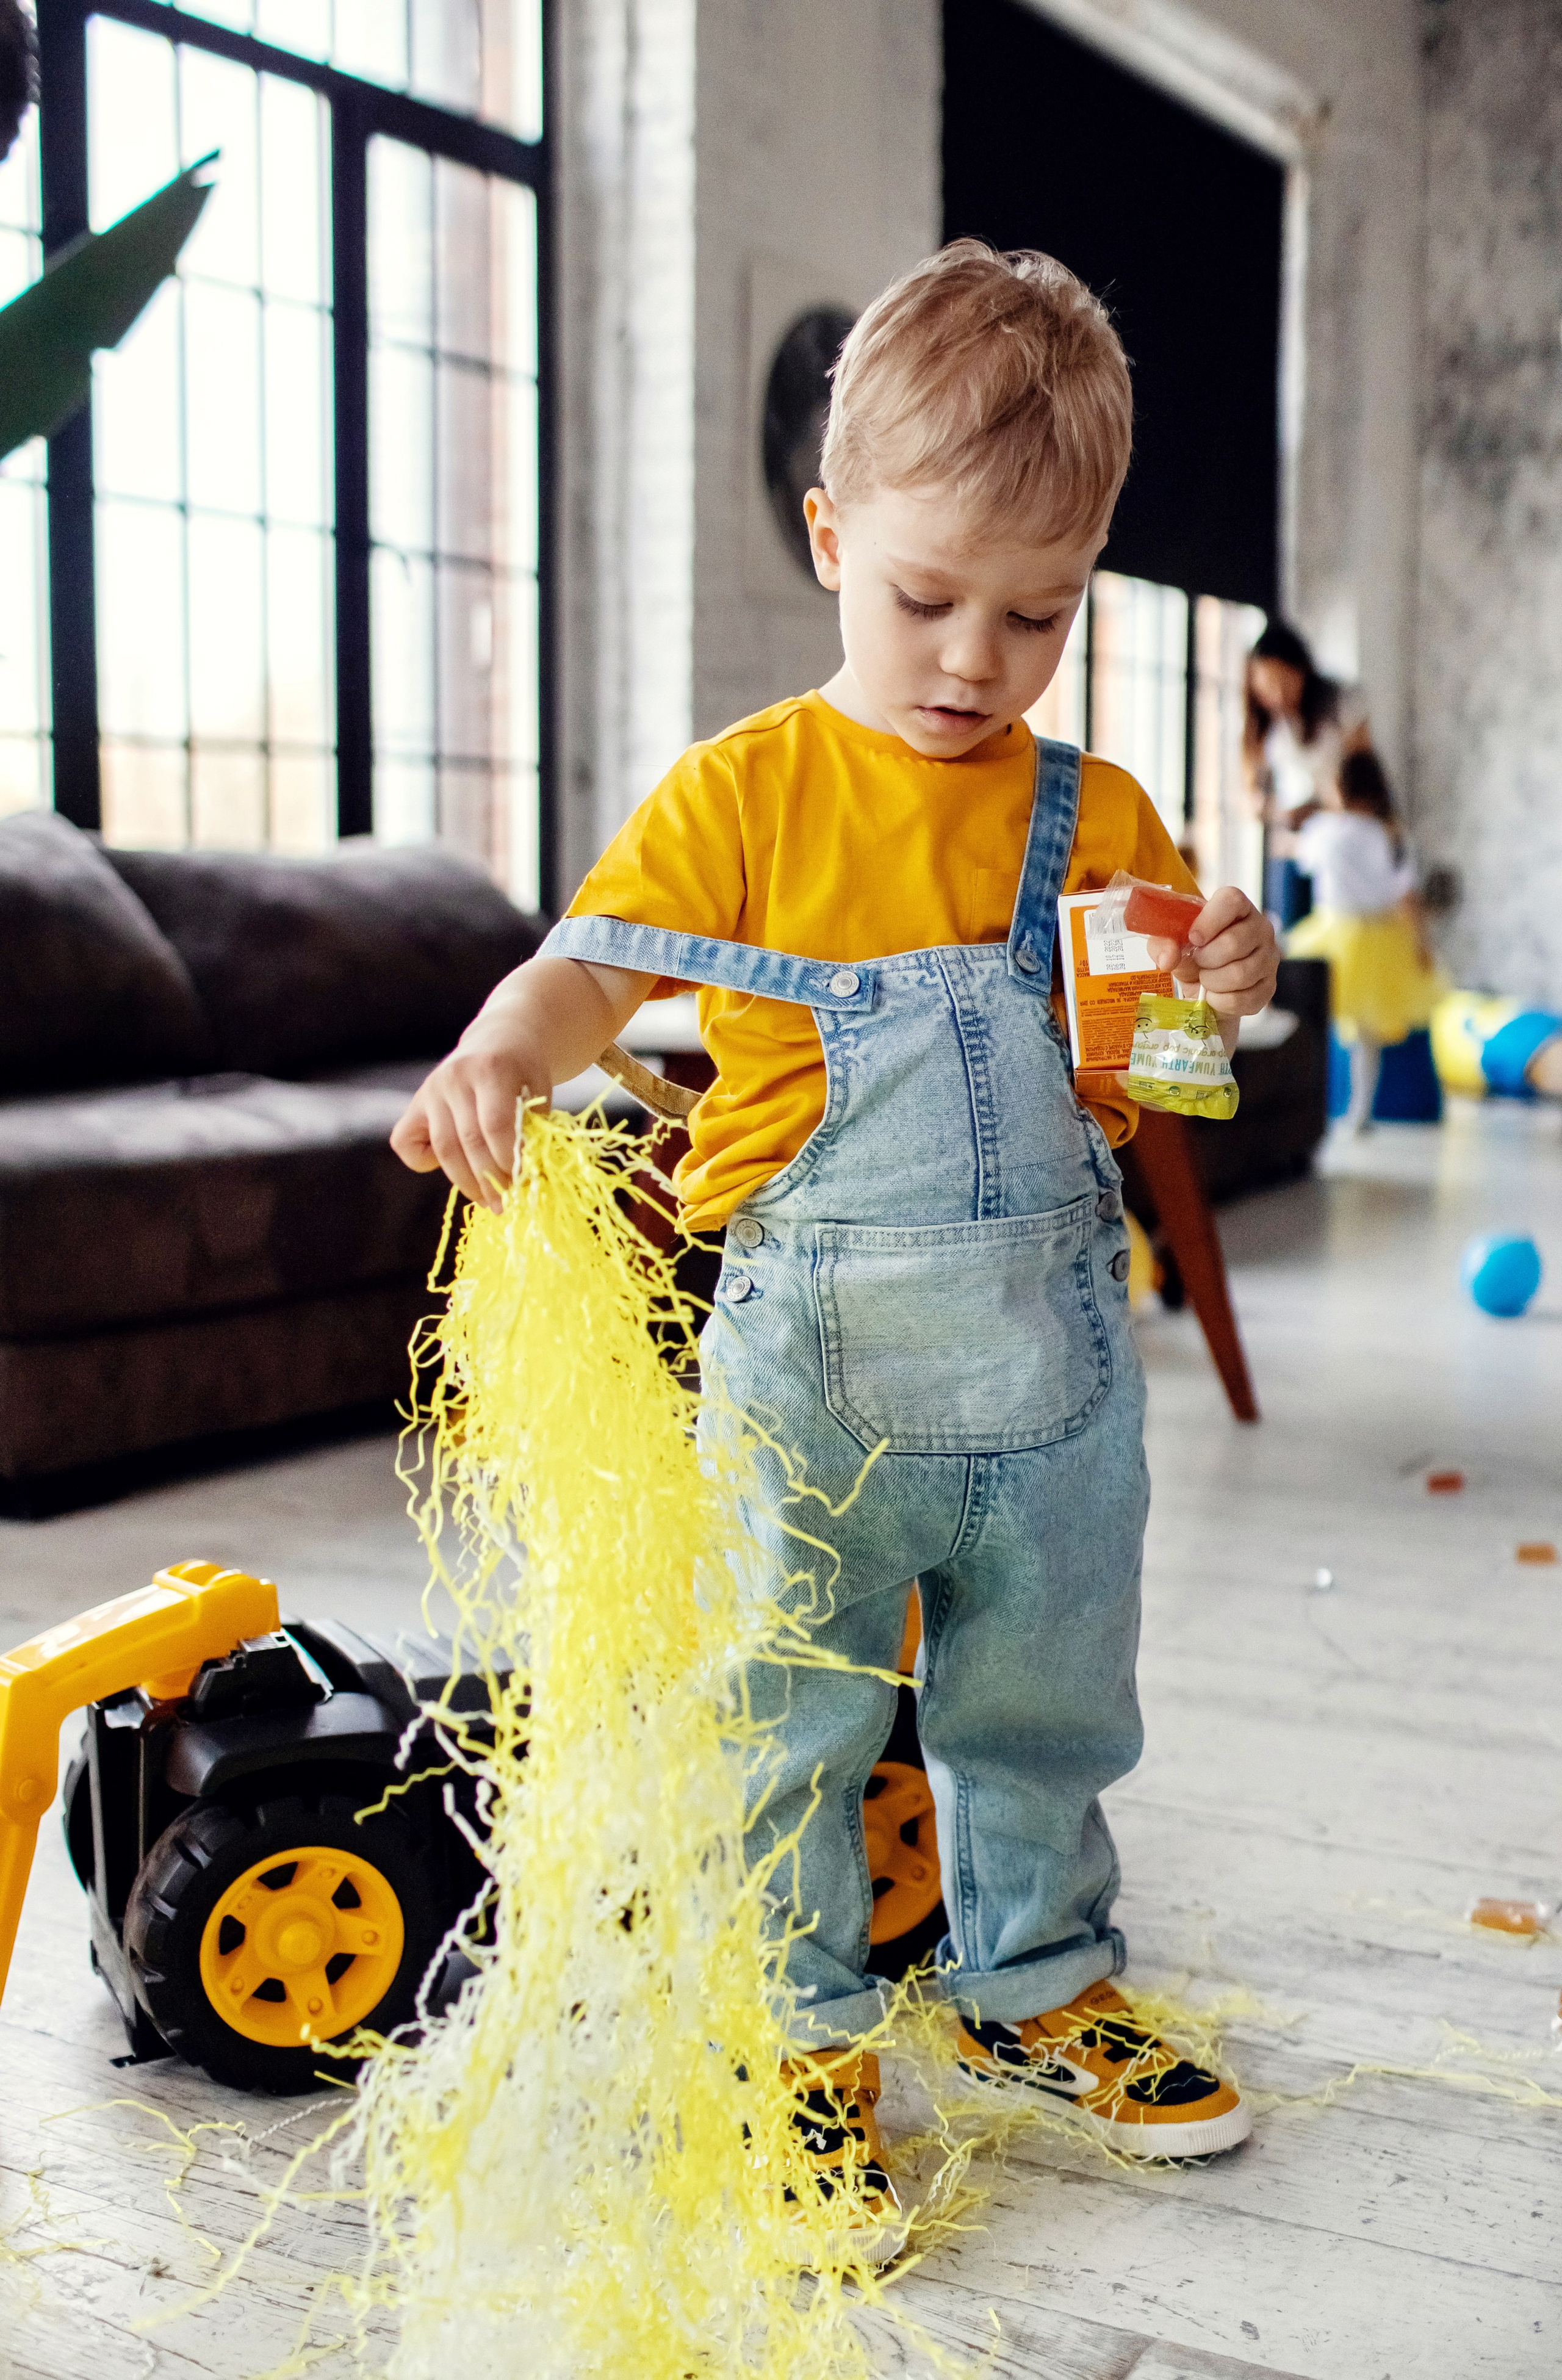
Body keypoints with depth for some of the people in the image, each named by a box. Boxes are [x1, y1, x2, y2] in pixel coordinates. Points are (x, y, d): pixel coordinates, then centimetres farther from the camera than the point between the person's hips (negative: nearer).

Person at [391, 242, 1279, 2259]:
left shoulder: (1095, 816, 5)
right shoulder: (746, 790, -5)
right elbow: (594, 968, -10)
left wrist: (1228, 981, -12)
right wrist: (501, 1053, -32)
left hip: (1050, 1359, 4)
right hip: (811, 1366, -3)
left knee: (1042, 1705, 18)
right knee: (786, 1719, 5)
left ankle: (1034, 1985, 40)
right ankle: (802, 2040, 25)